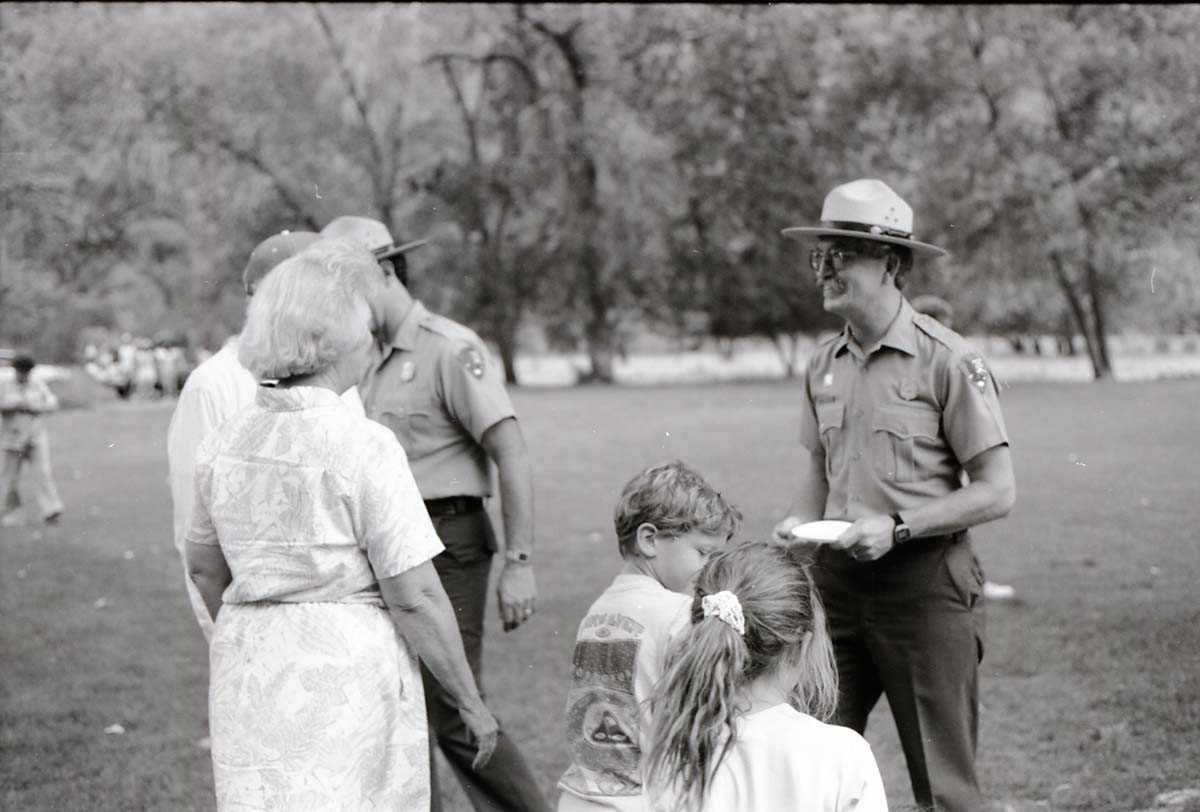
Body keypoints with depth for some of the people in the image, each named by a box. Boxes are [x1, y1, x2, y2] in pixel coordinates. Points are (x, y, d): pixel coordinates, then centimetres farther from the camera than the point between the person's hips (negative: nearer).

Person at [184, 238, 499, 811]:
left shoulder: (226, 442, 3)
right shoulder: (363, 446, -15)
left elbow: (205, 569, 17)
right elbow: (414, 598, -14)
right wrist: (472, 704, -4)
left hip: (248, 676, 6)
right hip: (348, 673, -6)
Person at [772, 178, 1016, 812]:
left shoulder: (947, 361, -10)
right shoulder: (823, 364, 8)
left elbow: (997, 491, -10)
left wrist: (898, 528, -18)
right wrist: (800, 521, 0)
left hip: (923, 582, -5)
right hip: (837, 579, 5)